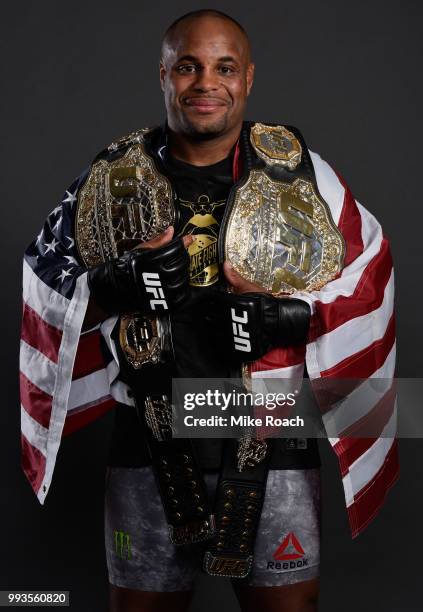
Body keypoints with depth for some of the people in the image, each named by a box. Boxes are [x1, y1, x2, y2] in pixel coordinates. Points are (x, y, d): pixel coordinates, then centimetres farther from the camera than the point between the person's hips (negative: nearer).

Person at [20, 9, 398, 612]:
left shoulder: (298, 168, 2)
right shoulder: (117, 175, 3)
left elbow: (365, 274, 3)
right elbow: (46, 277, 6)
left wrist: (279, 317, -15)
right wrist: (121, 284, -15)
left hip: (273, 441, 0)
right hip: (151, 448, 1)